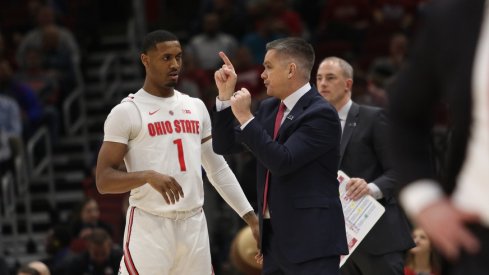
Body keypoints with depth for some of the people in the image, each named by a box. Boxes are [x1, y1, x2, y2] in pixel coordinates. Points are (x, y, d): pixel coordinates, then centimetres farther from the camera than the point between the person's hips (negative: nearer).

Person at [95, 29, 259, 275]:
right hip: (149, 226, -6)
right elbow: (104, 181, -9)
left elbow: (218, 169, 19)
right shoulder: (127, 112, -4)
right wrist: (149, 176, -26)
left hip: (194, 225, 6)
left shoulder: (196, 107, 14)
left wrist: (250, 217, 11)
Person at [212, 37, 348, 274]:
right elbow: (225, 145, 16)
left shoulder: (321, 114, -13)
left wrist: (245, 117, -19)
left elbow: (283, 162, -22)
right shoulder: (269, 108, 13)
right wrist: (225, 96, 6)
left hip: (311, 239, -9)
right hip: (275, 236, 9)